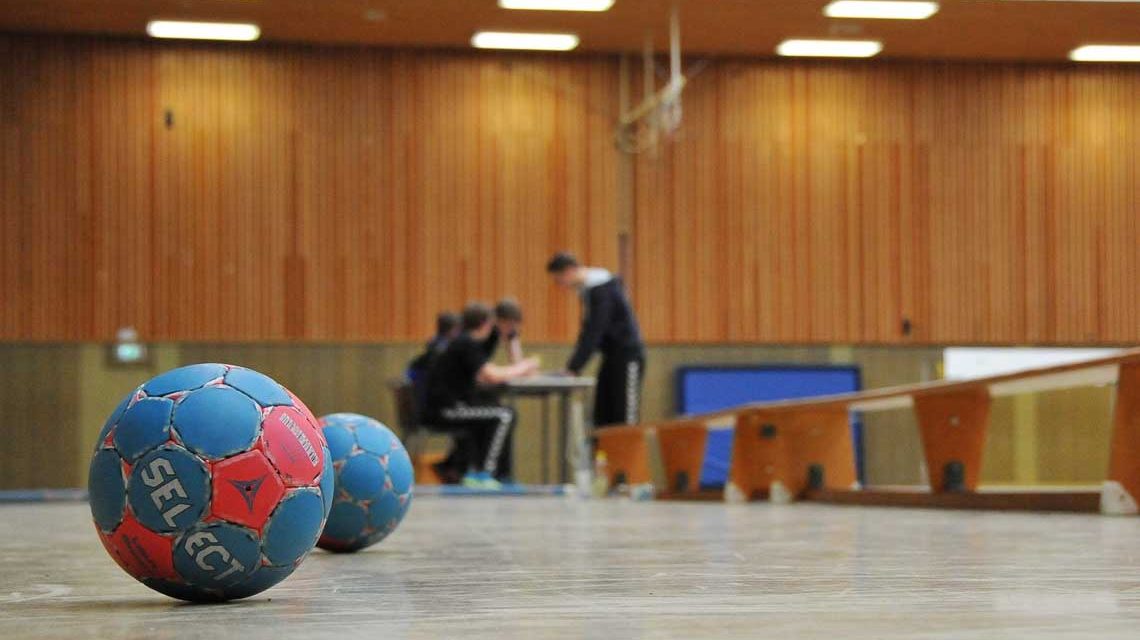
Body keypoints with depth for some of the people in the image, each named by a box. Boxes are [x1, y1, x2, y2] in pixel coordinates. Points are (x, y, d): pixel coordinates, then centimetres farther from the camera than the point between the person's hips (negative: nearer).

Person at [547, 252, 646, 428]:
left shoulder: (601, 289, -19)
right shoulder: (586, 289, 8)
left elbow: (594, 333, -23)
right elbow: (587, 332, 14)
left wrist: (574, 368, -22)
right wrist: (572, 365, 6)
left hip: (627, 355, -9)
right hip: (612, 355, 9)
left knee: (623, 418, -7)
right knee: (602, 416, 6)